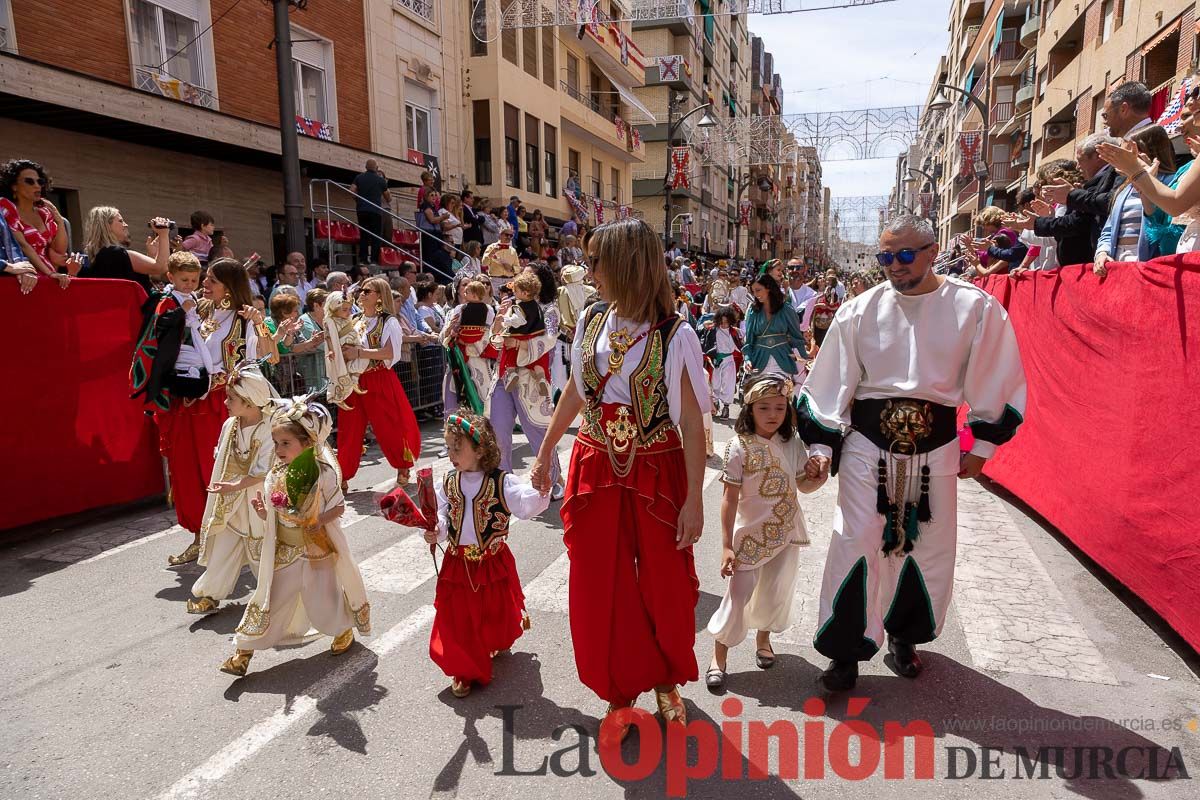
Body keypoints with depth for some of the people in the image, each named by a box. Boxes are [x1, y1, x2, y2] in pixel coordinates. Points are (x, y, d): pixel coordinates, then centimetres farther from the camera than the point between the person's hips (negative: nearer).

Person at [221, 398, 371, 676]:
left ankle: (344, 629, 37)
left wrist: (317, 521, -26)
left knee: (322, 600, 8)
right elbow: (274, 517, 5)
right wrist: (263, 512, -16)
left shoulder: (323, 473, -18)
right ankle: (244, 650, 22)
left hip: (317, 549, -3)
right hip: (284, 551, 4)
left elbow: (339, 507, -12)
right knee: (270, 598, 10)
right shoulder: (275, 475, -4)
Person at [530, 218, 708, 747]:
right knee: (600, 590, 10)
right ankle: (620, 694, 31)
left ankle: (666, 683, 37)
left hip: (656, 472, -4)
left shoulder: (675, 335, -14)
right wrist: (545, 452, 16)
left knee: (664, 588, 10)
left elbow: (692, 421, -12)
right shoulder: (591, 321, 0)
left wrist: (694, 498, -13)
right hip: (595, 468, 4)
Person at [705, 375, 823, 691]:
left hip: (786, 532, 4)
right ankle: (719, 657, 15)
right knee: (738, 595, -3)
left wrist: (818, 479, -13)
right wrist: (727, 546, -16)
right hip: (750, 533, -4)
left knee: (776, 593, 14)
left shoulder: (792, 444, -2)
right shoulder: (740, 446, -15)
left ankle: (763, 637, 43)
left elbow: (803, 484, 11)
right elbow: (730, 498, -15)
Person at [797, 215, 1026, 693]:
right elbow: (830, 382, 0)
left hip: (935, 447, 1)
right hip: (867, 443, 0)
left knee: (927, 547, 12)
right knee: (856, 544, -1)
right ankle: (846, 652, 13)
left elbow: (995, 383, 4)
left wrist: (982, 446, 5)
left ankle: (905, 635, 37)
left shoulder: (976, 308, -4)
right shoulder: (860, 311, -3)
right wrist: (821, 444, -2)